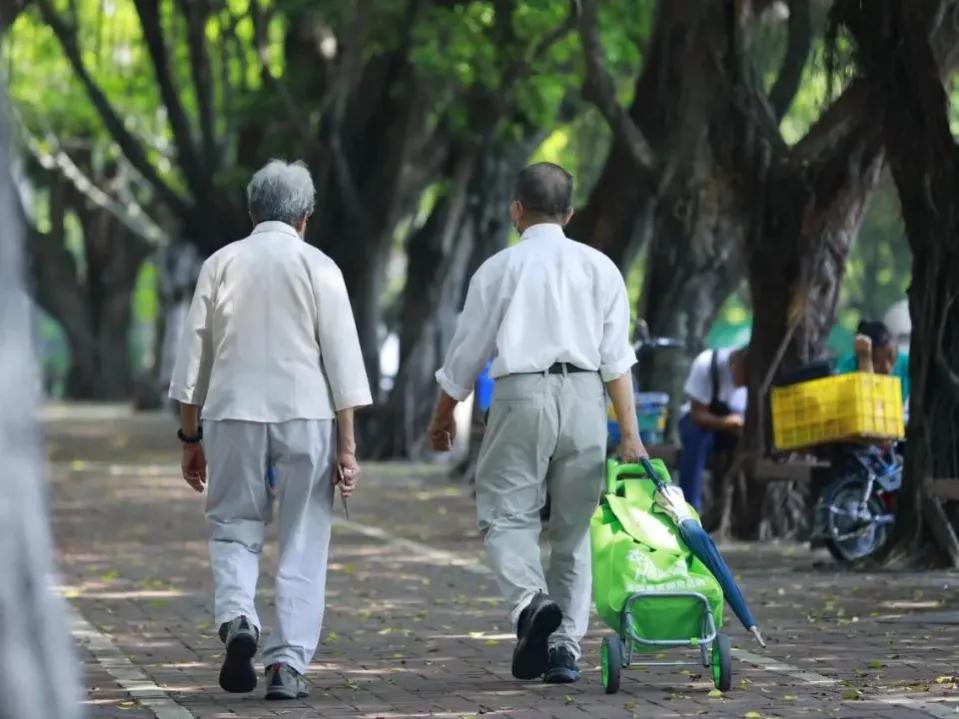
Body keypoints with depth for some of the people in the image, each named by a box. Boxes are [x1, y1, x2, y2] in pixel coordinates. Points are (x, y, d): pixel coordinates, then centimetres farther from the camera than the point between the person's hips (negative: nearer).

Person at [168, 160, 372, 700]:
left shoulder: (222, 264, 6)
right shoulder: (317, 267, 1)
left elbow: (194, 354, 8)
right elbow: (342, 356, -3)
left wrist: (190, 436, 15)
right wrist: (347, 444, 0)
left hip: (233, 413, 1)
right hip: (305, 414, -1)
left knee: (234, 528, 14)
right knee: (303, 542, 5)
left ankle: (236, 616, -13)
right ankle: (288, 663, 0)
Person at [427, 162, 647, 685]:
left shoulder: (500, 268, 4)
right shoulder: (598, 267, 9)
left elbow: (467, 352, 7)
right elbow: (616, 358, 3)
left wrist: (443, 414, 22)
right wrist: (630, 433, 3)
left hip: (521, 393, -3)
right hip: (584, 398, 3)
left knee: (506, 514, 1)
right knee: (573, 526, 10)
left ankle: (530, 600, -27)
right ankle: (566, 643, 5)